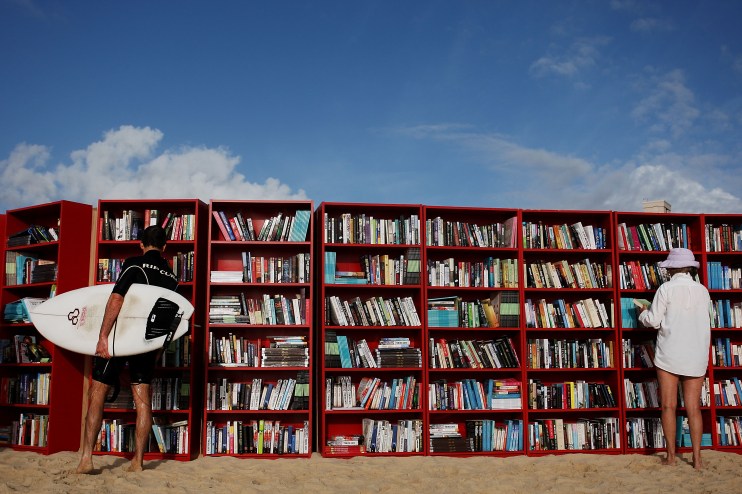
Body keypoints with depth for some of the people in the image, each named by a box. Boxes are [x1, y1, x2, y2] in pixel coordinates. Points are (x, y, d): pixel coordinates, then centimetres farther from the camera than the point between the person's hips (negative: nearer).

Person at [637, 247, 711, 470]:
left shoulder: (666, 289, -8)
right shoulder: (702, 290, 3)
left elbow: (653, 321, -6)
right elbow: (704, 320, 12)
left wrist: (642, 313, 14)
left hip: (670, 355, -3)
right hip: (696, 357, 3)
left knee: (669, 406, 5)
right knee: (693, 408, 7)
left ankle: (671, 455, 10)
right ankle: (697, 458, 6)